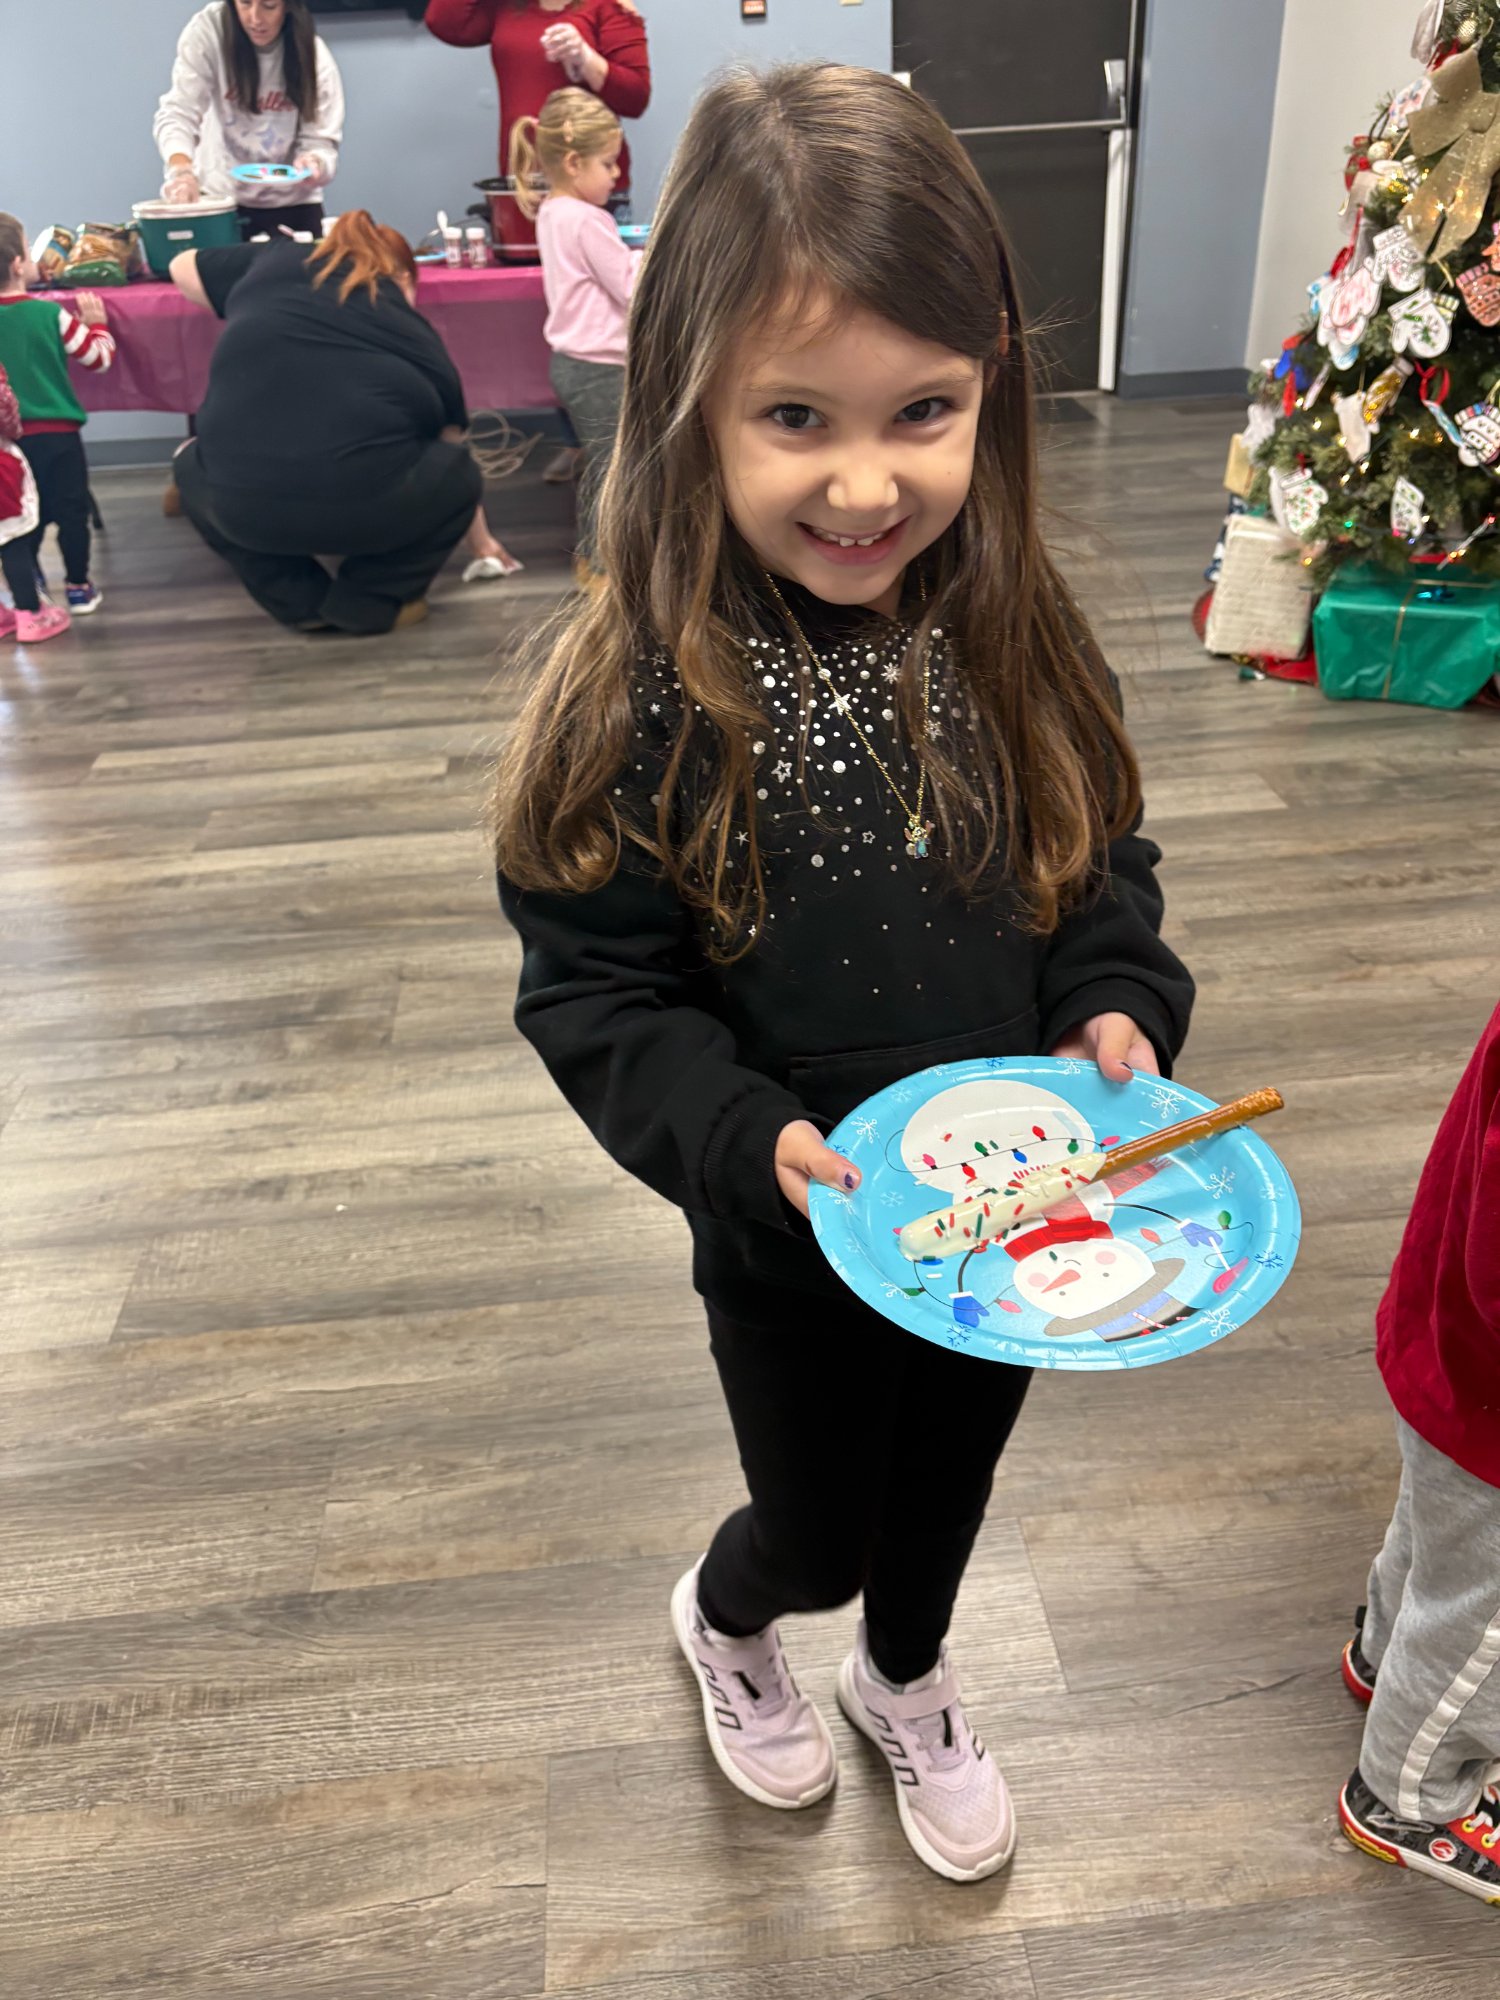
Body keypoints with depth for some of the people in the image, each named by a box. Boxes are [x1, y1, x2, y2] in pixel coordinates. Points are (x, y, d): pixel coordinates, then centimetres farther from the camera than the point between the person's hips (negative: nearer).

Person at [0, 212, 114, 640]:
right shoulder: (51, 314, -11)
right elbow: (98, 358, -2)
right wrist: (96, 321, 14)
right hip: (56, 433, -3)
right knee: (71, 512, 13)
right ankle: (78, 588, 26)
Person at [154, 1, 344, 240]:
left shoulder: (314, 55, -9)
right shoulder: (207, 31, -14)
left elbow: (320, 140, -11)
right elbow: (178, 112, -19)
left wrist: (314, 164, -35)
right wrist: (181, 169, -39)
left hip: (292, 203, 1)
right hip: (222, 198, -1)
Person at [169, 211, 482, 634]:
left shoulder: (272, 260, 21)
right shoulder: (414, 329, 20)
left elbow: (182, 267, 37)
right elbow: (451, 437, 32)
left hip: (240, 503, 1)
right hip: (366, 505, -1)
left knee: (194, 468, 34)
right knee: (455, 476, 27)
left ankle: (299, 603, 22)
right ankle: (368, 604, 16)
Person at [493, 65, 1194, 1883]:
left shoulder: (1013, 641, -11)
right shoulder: (646, 693, -23)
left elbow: (1105, 859, 3)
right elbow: (592, 996, -16)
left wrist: (1117, 1011, -15)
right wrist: (754, 1142, -29)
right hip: (797, 1237, -3)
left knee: (949, 1480, 28)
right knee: (818, 1529, 20)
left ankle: (906, 1682, 61)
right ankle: (722, 1619, 59)